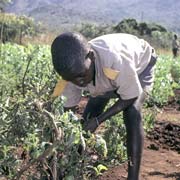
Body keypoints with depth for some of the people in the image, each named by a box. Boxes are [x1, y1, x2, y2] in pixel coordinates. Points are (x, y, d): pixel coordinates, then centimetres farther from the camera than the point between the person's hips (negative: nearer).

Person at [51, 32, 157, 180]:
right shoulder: (73, 71, -30)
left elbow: (130, 97, -31)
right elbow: (67, 107, -14)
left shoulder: (117, 61, -48)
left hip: (140, 65, -5)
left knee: (132, 114, -27)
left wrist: (99, 120, -34)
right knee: (88, 118, -2)